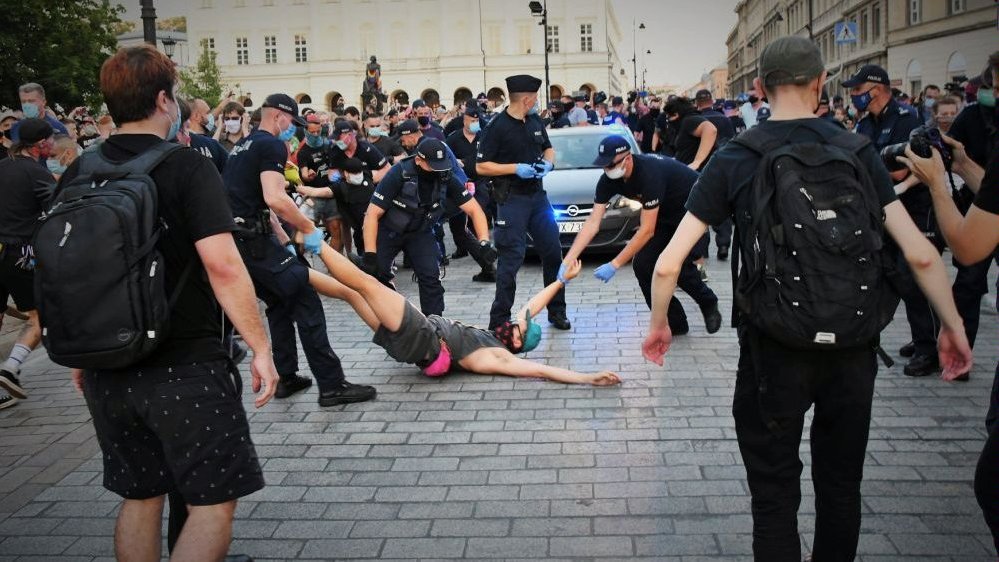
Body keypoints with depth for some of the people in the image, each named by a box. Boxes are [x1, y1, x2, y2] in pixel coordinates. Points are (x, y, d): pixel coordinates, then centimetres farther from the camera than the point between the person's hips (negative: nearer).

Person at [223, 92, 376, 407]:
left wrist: (285, 243, 23)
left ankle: (286, 378, 23)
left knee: (280, 304, 20)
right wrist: (309, 229, -11)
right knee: (306, 301, -7)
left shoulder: (243, 146, 23)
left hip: (234, 238, 10)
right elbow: (275, 198, -22)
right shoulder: (272, 146, -8)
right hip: (253, 239, -10)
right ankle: (331, 385, -8)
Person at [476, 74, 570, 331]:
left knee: (553, 252, 9)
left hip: (538, 195, 7)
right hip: (512, 199, -7)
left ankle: (557, 312, 24)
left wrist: (548, 163, 1)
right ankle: (499, 321, 3)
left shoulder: (535, 121, 10)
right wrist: (516, 168, -19)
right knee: (511, 259, -7)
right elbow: (481, 167, -11)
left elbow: (549, 149, 24)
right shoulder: (497, 127, -11)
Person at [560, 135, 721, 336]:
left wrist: (614, 265, -38)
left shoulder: (649, 173, -37)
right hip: (665, 212, 7)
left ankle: (708, 303, 15)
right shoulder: (608, 180, -16)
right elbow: (593, 223, -18)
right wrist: (567, 261, -28)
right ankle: (674, 323, 7)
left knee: (677, 265, -18)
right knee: (643, 264, -8)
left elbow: (647, 230, -37)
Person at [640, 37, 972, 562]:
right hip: (852, 343, 3)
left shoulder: (735, 159, -6)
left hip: (774, 348, -2)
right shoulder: (857, 151, -1)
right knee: (840, 485, 21)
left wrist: (658, 323, 6)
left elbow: (668, 263, -10)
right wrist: (953, 328, 7)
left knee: (775, 493, 12)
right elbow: (920, 254, -5)